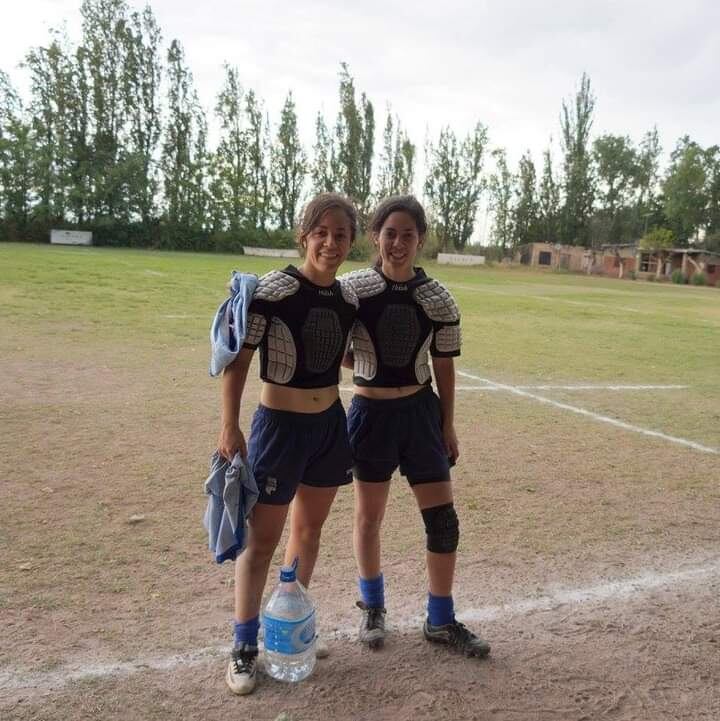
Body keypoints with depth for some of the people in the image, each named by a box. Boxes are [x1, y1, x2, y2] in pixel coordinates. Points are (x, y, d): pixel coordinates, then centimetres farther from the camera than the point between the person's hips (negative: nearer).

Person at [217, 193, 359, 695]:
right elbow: (237, 359, -14)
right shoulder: (273, 289, -17)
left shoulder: (348, 298, 1)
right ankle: (245, 647, 20)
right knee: (262, 538, 3)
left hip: (330, 424, 6)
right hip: (280, 426, -6)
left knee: (310, 528, 17)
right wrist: (230, 427, -16)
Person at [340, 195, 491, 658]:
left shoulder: (438, 299, -4)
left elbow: (444, 365, 3)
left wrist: (448, 425, 4)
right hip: (371, 413, -1)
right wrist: (366, 364, -14)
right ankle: (373, 607, 36)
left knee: (444, 520, 4)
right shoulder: (352, 288, -9)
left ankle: (441, 620, 23)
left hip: (421, 411, 2)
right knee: (369, 517, 11)